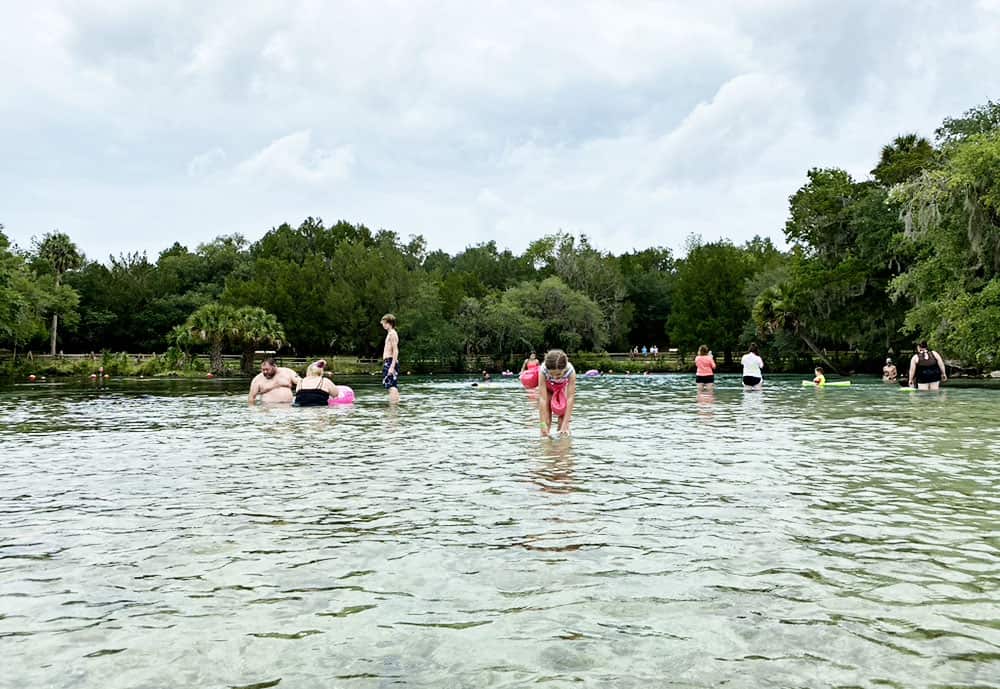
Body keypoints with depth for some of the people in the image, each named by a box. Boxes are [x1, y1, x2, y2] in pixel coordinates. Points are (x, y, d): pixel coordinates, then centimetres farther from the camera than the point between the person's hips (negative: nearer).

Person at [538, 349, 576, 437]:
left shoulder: (571, 371, -41)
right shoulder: (543, 371, -41)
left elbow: (570, 398, -39)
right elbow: (542, 399, -40)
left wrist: (565, 424, -43)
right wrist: (543, 425, -42)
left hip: (564, 387, 0)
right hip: (547, 387, 0)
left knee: (563, 414, -12)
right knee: (547, 417, -8)